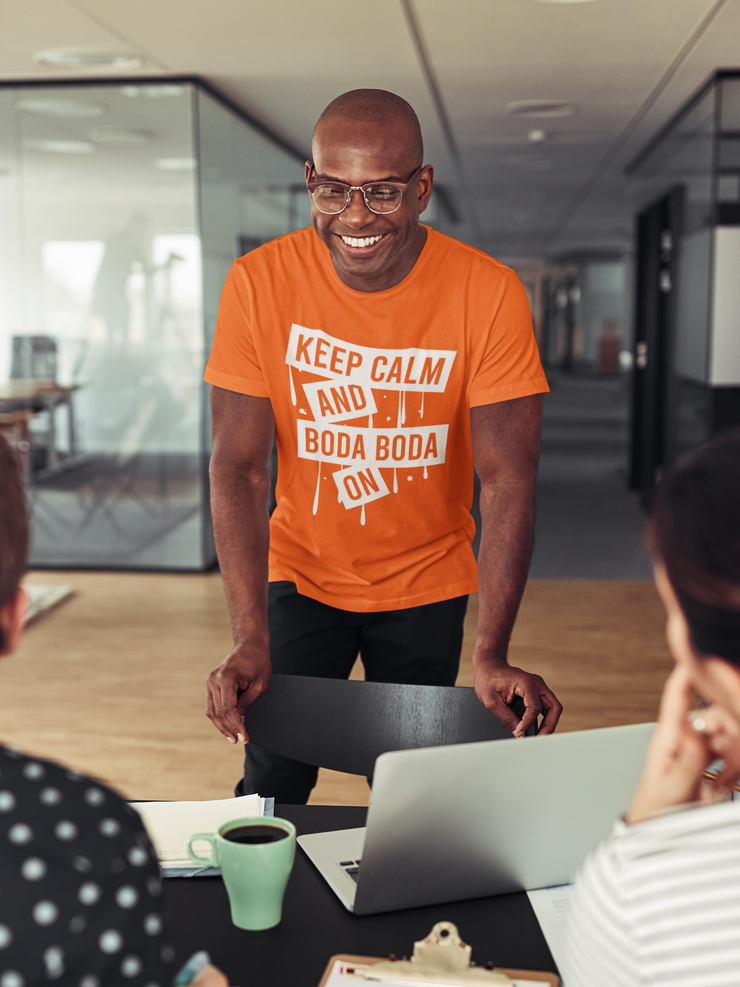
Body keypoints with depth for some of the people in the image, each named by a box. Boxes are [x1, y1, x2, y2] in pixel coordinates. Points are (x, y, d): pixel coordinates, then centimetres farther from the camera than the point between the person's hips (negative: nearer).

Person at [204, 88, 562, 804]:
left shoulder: (489, 293, -18)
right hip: (300, 573, 0)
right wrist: (251, 641, -26)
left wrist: (491, 654, -30)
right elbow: (238, 465, -17)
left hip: (426, 586, 0)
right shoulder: (259, 282, -16)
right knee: (272, 786, 6)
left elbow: (507, 477, -21)